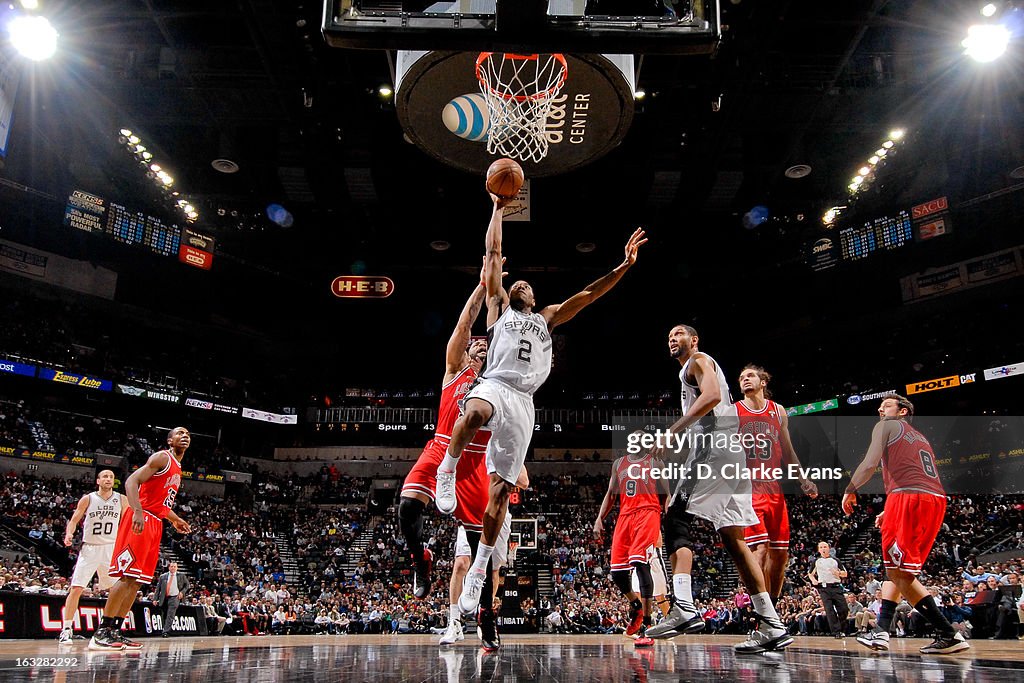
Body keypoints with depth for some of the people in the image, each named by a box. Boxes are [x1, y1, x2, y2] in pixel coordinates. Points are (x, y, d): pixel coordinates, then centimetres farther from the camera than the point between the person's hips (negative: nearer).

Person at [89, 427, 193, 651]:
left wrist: (175, 520, 26)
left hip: (155, 524, 9)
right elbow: (131, 481, -17)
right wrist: (138, 511, -30)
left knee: (137, 580, 7)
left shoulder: (177, 469, 23)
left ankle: (115, 631, 10)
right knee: (127, 576, -13)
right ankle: (101, 633, -11)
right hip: (140, 520, -9)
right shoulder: (162, 458, -6)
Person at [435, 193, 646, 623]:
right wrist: (498, 209, 21)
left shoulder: (547, 318, 29)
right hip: (494, 386, -3)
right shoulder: (498, 308, 21)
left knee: (501, 490, -1)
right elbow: (493, 253, 19)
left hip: (523, 402, 3)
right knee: (474, 413, -44)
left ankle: (478, 572, 8)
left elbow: (587, 295, 22)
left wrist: (622, 267, 13)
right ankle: (447, 471, -20)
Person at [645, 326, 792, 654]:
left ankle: (684, 608, -26)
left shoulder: (699, 360, 4)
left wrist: (673, 430, -19)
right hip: (727, 454, 10)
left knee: (676, 517, -15)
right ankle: (771, 626, 6)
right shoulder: (690, 373, 31)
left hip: (713, 448, -10)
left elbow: (712, 396, -17)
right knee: (732, 537, 6)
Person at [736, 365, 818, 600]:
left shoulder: (778, 411, 14)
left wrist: (803, 480, 12)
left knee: (780, 552, 8)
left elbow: (787, 452, 20)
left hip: (774, 489, 5)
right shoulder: (732, 412, 1)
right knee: (760, 548, -16)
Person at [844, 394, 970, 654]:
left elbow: (870, 463, -3)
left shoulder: (886, 426, 11)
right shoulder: (921, 438, 34)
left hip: (907, 496, -8)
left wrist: (849, 491, 10)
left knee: (899, 571, -6)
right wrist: (891, 512, 33)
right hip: (937, 499, 8)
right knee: (895, 567, 14)